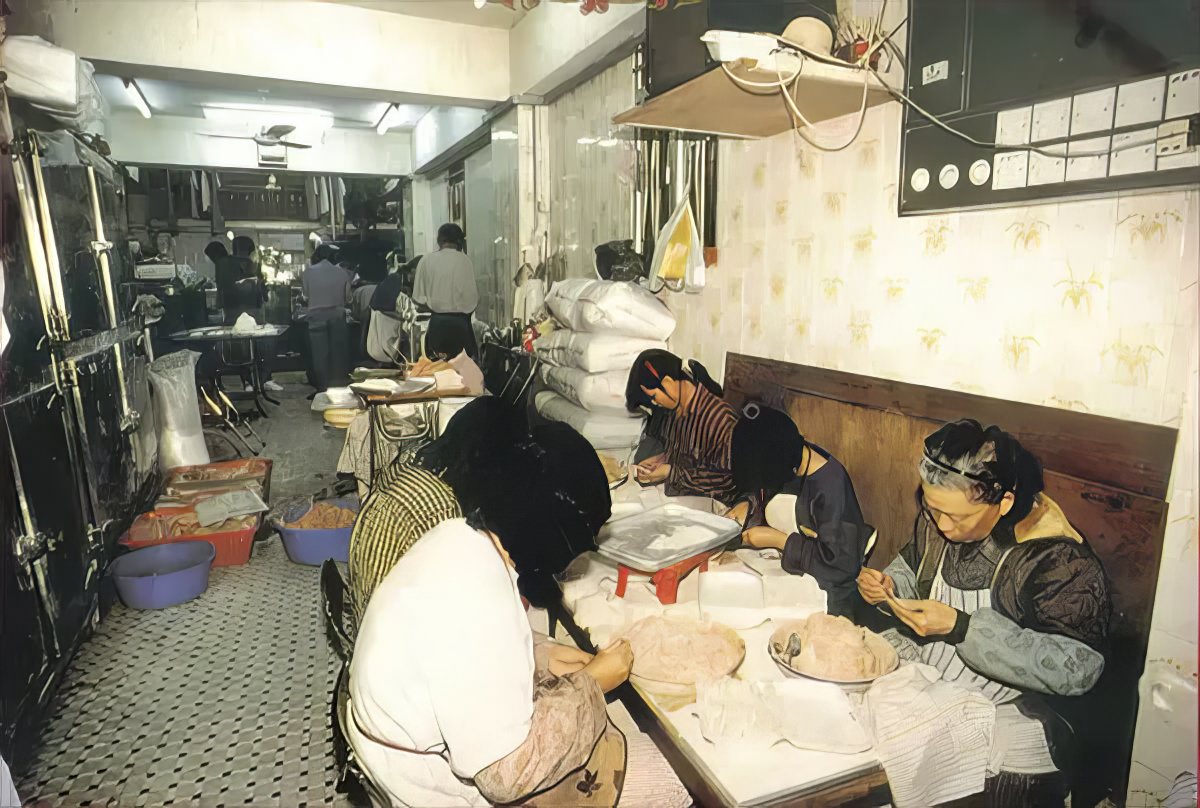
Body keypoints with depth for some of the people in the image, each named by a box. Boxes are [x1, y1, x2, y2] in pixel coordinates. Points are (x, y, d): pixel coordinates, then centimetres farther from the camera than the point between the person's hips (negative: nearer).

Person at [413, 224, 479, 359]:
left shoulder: (426, 261, 0)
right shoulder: (464, 260, -6)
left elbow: (418, 298, 0)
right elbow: (472, 296, -5)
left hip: (437, 322, 2)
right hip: (460, 322, -2)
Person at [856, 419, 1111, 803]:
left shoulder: (1060, 559, -21)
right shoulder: (937, 518, -5)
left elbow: (1077, 669, -25)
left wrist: (961, 627, -29)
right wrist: (887, 586, -9)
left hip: (1005, 706, -5)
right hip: (920, 662, 5)